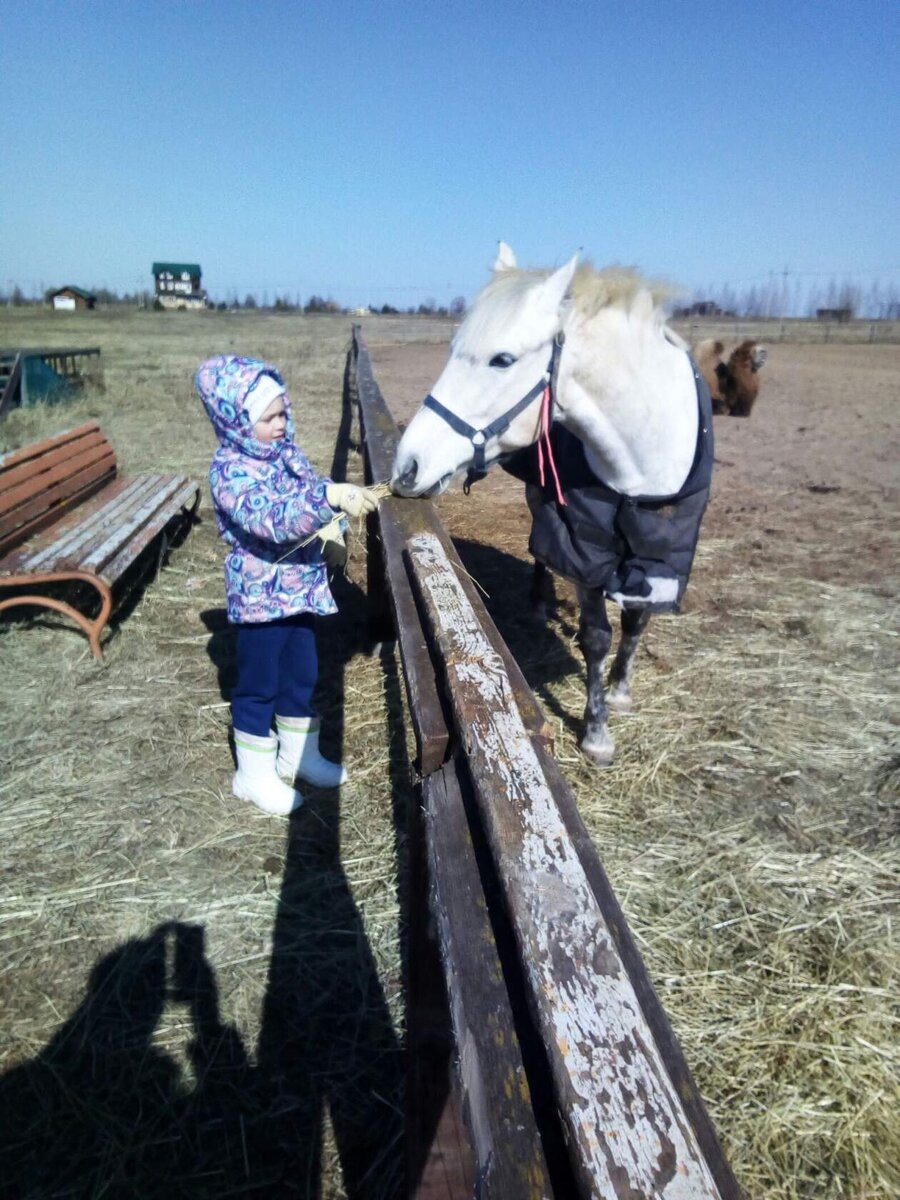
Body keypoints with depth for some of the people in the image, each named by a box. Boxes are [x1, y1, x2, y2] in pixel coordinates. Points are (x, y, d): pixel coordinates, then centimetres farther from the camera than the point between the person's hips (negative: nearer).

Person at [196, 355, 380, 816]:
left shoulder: (287, 452, 4)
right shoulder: (230, 470, -20)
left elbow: (314, 488, 17)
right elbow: (271, 518, -36)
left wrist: (334, 528, -5)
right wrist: (330, 497, -47)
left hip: (302, 589, 8)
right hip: (260, 597, -8)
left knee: (301, 676, 20)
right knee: (258, 685, 8)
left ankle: (299, 754, 39)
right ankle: (255, 774, 26)